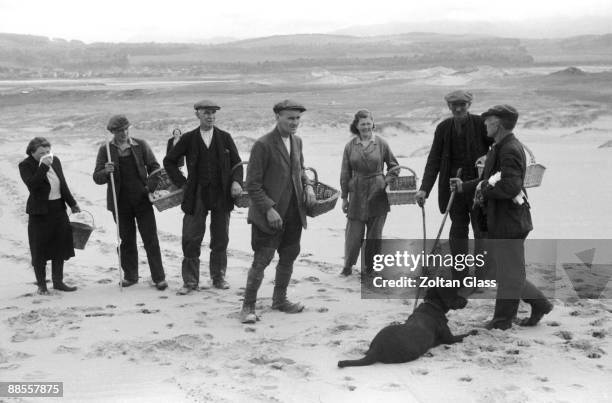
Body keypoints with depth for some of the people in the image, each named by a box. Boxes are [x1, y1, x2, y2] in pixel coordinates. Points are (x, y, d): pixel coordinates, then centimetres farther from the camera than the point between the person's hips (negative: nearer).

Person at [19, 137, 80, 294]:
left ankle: (58, 281, 22)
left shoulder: (55, 160, 8)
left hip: (59, 209, 6)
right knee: (40, 250, 2)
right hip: (40, 212, -6)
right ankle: (41, 285, 12)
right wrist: (43, 166, -28)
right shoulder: (25, 166, -9)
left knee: (60, 247, 11)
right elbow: (32, 184, -26)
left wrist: (72, 203, 19)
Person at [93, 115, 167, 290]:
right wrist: (106, 171, -22)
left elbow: (154, 166, 10)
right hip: (120, 203, 1)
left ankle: (159, 277, 5)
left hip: (142, 200, 0)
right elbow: (97, 177, 0)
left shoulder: (141, 145, 3)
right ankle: (130, 276, 24)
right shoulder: (105, 150, 2)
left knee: (151, 239, -1)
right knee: (126, 241, 10)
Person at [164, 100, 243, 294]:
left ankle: (218, 277, 22)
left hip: (222, 195, 1)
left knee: (220, 239, 8)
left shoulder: (225, 138, 6)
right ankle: (190, 281, 10)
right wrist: (182, 183, 1)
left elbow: (236, 162, 10)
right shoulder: (188, 138, 3)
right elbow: (169, 161, 10)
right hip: (196, 196, -1)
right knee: (191, 240, -1)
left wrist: (236, 181, -7)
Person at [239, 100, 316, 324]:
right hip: (269, 216, -7)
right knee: (261, 261, -4)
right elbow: (252, 184, -14)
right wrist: (269, 209, -20)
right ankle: (248, 307, 9)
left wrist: (307, 185, 4)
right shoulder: (263, 145, -14)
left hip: (293, 213, 8)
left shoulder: (297, 141, 9)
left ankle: (280, 300, 34)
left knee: (288, 257, 17)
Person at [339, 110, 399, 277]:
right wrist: (344, 197, 5)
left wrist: (388, 181, -3)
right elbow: (345, 173, 5)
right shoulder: (350, 146, 1)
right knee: (354, 232, 1)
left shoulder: (381, 144, -1)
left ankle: (370, 267, 22)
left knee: (374, 233, 7)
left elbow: (393, 166, 11)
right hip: (357, 194, 0)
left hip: (378, 194, 0)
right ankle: (348, 265, 20)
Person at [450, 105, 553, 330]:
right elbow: (489, 181, 22)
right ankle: (539, 304, 27)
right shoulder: (499, 148, 15)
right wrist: (464, 187, 13)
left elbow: (511, 187, -29)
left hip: (509, 222, -11)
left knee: (509, 274, 4)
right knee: (508, 273, 17)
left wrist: (484, 190, -17)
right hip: (498, 221, 11)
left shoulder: (510, 150, -19)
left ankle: (503, 320, 16)